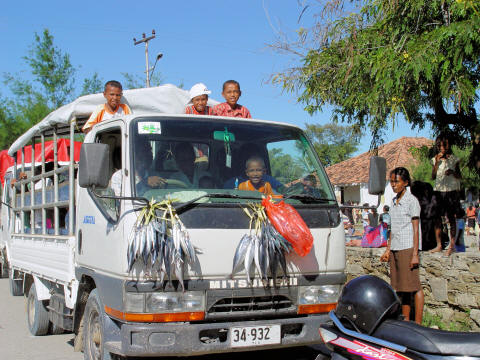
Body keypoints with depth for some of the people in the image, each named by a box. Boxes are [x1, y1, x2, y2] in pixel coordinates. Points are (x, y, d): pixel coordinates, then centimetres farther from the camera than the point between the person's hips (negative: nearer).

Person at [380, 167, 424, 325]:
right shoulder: (394, 202, 16)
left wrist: (415, 254, -14)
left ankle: (417, 323, -4)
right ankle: (406, 322, 14)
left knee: (413, 286, -7)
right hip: (395, 249, 7)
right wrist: (388, 249, 19)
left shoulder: (412, 201, -5)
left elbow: (416, 229, -9)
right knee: (400, 287, 8)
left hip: (408, 248, -7)